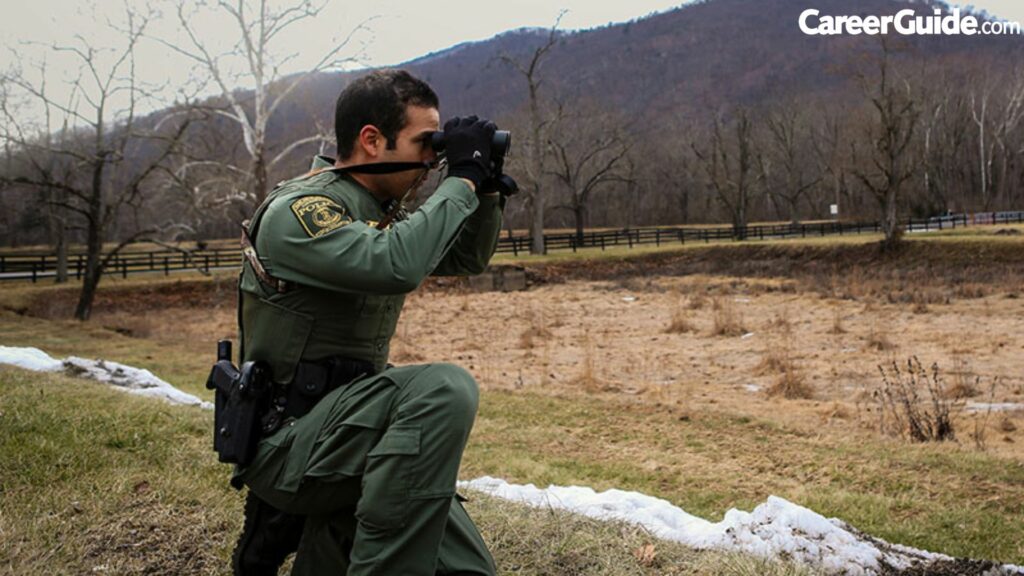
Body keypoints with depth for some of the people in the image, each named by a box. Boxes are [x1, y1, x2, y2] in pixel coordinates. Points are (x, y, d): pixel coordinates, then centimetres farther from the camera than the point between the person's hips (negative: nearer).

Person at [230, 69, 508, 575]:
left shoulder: (381, 214, 10)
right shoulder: (296, 211, -15)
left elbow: (469, 258, 21)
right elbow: (394, 266, -33)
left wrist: (487, 186, 3)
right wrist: (462, 179, -21)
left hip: (348, 428, 8)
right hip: (286, 441, -8)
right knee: (444, 389, -32)